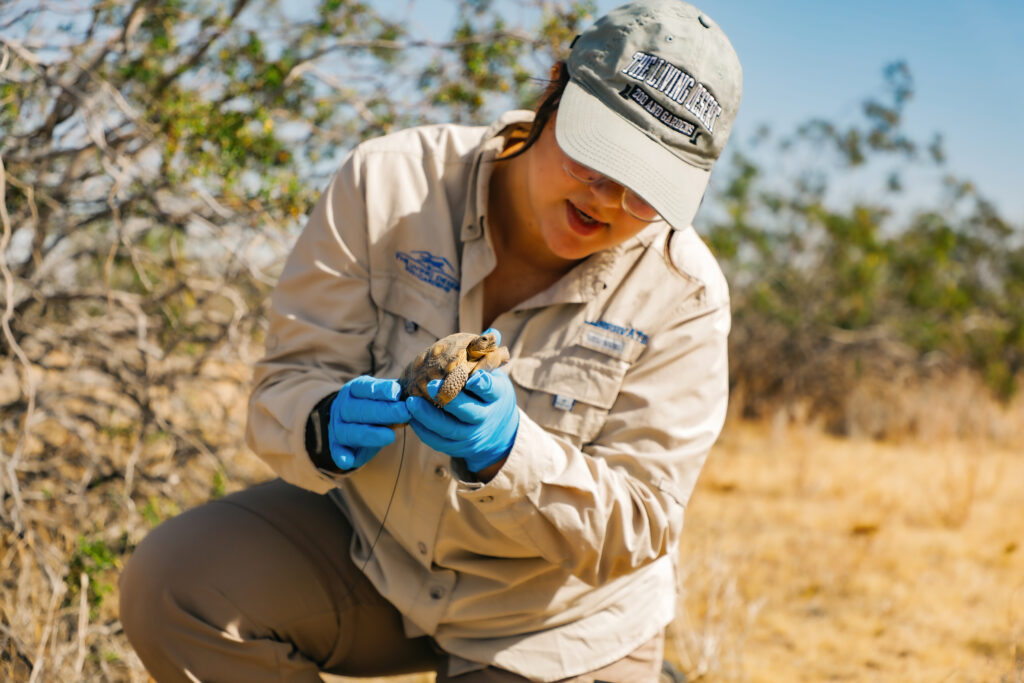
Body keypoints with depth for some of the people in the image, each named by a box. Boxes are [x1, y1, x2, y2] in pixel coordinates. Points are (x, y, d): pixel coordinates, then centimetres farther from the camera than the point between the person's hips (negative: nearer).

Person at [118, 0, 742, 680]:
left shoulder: (681, 296, -19)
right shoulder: (388, 184, -16)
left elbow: (634, 528, -19)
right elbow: (286, 381, -12)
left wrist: (504, 454, -38)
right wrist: (326, 427, -38)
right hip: (369, 543, 2)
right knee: (171, 588, -18)